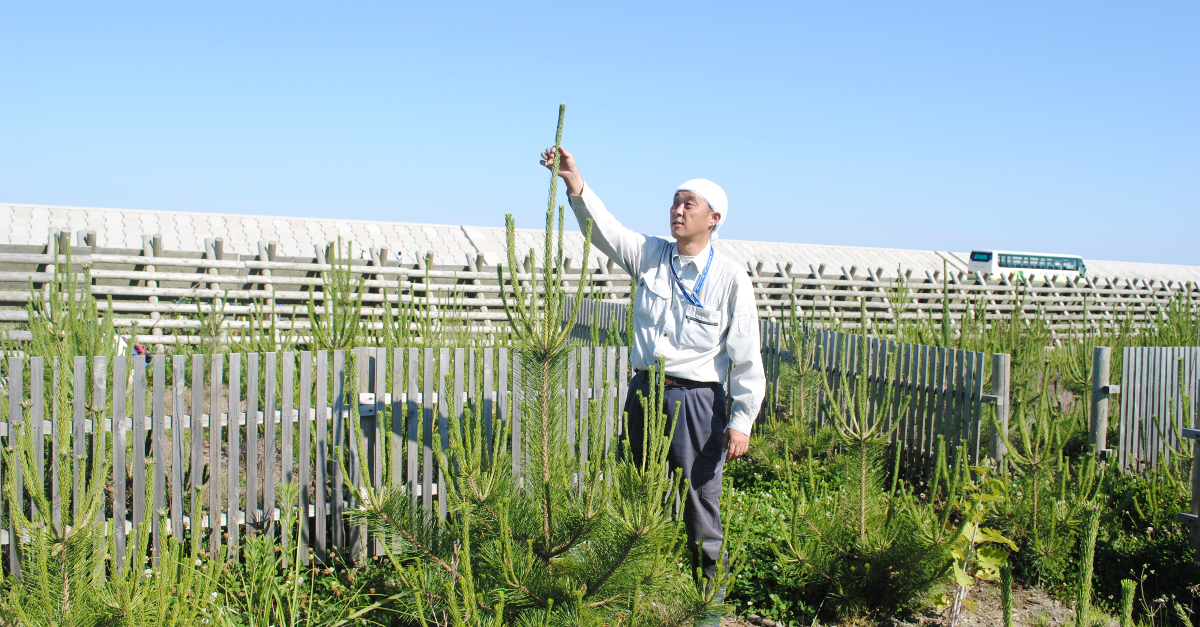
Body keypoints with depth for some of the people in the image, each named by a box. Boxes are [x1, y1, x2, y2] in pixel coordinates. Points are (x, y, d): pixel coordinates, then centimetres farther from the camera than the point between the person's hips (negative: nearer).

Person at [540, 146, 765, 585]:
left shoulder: (731, 279, -6)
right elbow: (605, 229, -4)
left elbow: (746, 356, -7)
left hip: (696, 399, -4)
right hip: (643, 391, 5)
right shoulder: (651, 255, 7)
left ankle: (707, 580, 19)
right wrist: (574, 181, -19)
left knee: (699, 497, 1)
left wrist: (742, 421, -10)